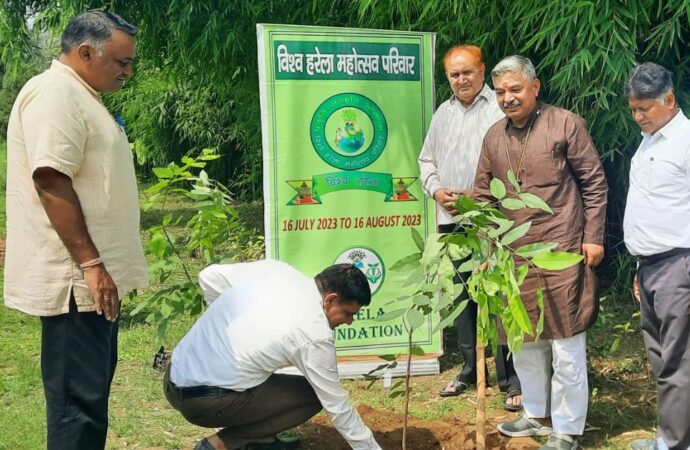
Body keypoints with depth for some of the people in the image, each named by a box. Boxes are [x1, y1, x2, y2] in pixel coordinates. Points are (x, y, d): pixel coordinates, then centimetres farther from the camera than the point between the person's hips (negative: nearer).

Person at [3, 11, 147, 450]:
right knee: (79, 395, -4)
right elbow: (51, 182, -23)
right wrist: (90, 263, -23)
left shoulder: (80, 96, 18)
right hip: (76, 277, -11)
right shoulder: (55, 93, -14)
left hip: (94, 275, 11)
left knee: (92, 386, 18)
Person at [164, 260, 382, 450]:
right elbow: (335, 404, -5)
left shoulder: (274, 268, 2)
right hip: (205, 402, -7)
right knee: (313, 395, 5)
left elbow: (208, 276, 11)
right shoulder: (315, 334, -14)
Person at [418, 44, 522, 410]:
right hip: (451, 220, 7)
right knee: (461, 296, 13)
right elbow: (427, 159, 23)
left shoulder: (500, 109, -5)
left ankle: (512, 380, 0)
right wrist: (436, 190, 4)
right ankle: (470, 370, 25)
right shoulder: (443, 112, 17)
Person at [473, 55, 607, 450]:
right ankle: (536, 415, 34)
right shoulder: (494, 137, 10)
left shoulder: (566, 124, -5)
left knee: (566, 345, 1)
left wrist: (593, 237, -7)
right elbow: (483, 195, 13)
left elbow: (594, 183, -3)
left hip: (561, 254, -5)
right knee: (523, 342, 16)